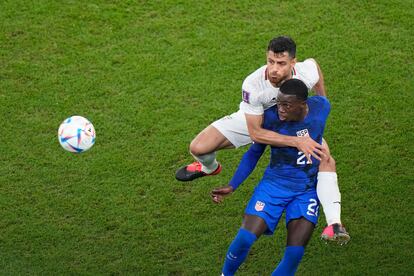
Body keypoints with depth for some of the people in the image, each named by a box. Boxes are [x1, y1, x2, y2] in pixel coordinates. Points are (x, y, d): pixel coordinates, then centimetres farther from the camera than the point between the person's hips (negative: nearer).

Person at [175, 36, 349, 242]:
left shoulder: (307, 74, -35)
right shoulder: (252, 85, -41)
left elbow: (313, 62, -5)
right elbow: (255, 132, -33)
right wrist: (296, 142, -40)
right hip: (255, 120, -1)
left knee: (326, 160, -23)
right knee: (198, 148, -10)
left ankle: (334, 224, -17)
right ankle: (209, 167, 31)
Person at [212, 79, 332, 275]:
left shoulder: (321, 107, -12)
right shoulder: (270, 118, -16)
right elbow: (254, 153, 0)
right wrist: (232, 186, -3)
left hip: (307, 191, 1)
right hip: (274, 185, -1)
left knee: (294, 254, -15)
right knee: (244, 239, -16)